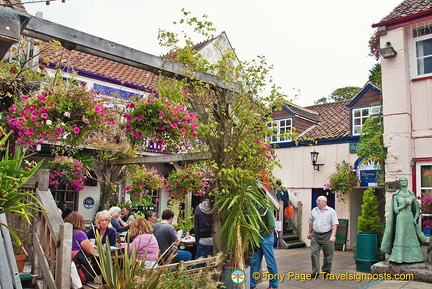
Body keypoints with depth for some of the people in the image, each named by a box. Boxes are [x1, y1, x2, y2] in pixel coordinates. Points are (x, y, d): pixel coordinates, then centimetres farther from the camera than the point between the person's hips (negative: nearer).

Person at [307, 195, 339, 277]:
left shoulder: (331, 211, -3)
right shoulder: (314, 210, 10)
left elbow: (334, 224, -8)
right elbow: (311, 222, 20)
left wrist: (333, 235, -16)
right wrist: (309, 232, 20)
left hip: (327, 236, -3)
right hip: (315, 235, 3)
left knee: (328, 255, 6)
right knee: (314, 253, -2)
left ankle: (326, 271, 21)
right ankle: (315, 272, 6)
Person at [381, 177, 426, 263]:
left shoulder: (412, 195, 6)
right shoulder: (396, 195, 0)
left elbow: (417, 208, 11)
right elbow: (395, 209, -5)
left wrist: (415, 218, 0)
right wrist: (404, 206, -14)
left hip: (410, 218, 3)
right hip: (400, 218, -2)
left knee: (411, 237, 5)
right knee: (400, 237, -3)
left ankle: (413, 257, 16)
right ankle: (399, 257, 2)